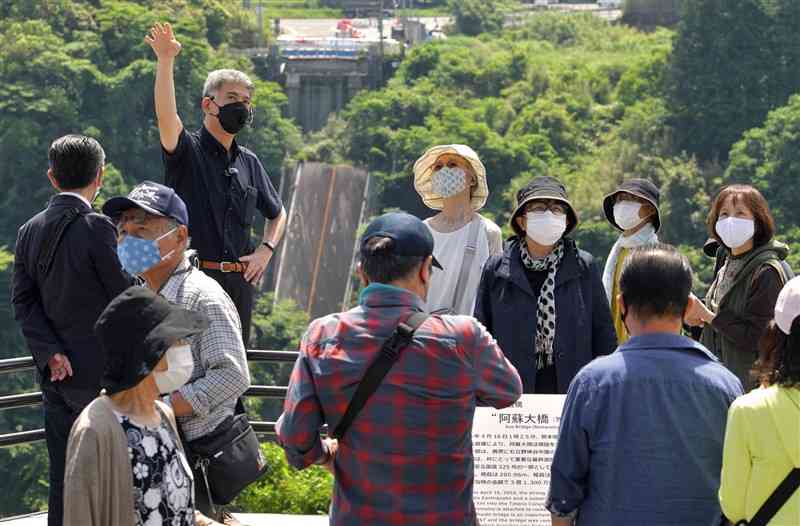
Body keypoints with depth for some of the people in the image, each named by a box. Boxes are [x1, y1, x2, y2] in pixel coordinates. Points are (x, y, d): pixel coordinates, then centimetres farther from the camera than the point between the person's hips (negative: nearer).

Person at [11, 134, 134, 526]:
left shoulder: (29, 232, 6)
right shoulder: (95, 228, -14)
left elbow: (23, 302, 2)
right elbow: (123, 295, -9)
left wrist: (52, 353, -4)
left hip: (56, 374, 6)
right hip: (98, 373, -6)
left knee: (63, 476, 10)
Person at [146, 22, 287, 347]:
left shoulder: (249, 162, 15)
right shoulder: (187, 151, -2)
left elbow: (277, 214, 27)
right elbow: (166, 116, -24)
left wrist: (266, 250, 8)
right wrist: (165, 61, -36)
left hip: (239, 281, 6)